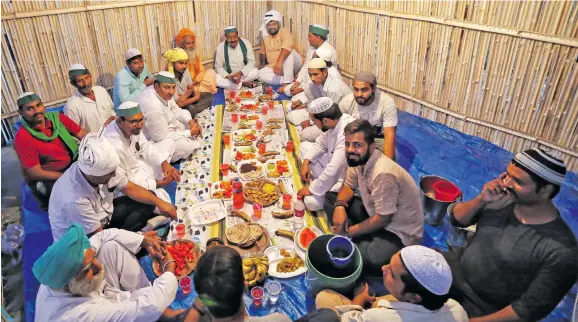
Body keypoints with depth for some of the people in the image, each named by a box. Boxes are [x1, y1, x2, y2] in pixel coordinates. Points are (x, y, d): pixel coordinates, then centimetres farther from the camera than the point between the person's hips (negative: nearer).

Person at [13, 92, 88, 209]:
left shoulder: (57, 118, -8)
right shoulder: (23, 138, -19)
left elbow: (82, 134, -3)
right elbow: (36, 173, -18)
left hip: (73, 164, 5)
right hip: (46, 179, -5)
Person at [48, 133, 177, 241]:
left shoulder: (100, 166, -23)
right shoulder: (75, 199, -39)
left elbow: (130, 188, -5)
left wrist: (159, 202, -16)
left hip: (102, 217, 7)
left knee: (148, 202, -3)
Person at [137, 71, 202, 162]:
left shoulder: (164, 93, -11)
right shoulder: (153, 107, -37)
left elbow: (175, 109, 8)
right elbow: (162, 138, -30)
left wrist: (190, 121, -10)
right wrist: (190, 133, -22)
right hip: (154, 141, -9)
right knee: (188, 146, -18)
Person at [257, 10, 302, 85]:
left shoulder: (285, 31, -13)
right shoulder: (265, 35, 7)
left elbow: (287, 48, -34)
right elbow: (262, 52, 23)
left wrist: (279, 63, -47)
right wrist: (262, 66, 14)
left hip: (292, 66, -5)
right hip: (274, 67, 5)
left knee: (288, 52, -35)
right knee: (260, 74, -22)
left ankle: (288, 81, -30)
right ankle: (288, 80, -24)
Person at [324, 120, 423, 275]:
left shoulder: (383, 174, -33)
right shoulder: (359, 160, -7)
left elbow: (382, 219, -25)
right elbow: (348, 185, 9)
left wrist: (349, 232, -13)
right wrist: (340, 206, -13)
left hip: (399, 231, -8)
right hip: (375, 213, 8)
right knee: (329, 198, 2)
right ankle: (356, 241, -2)